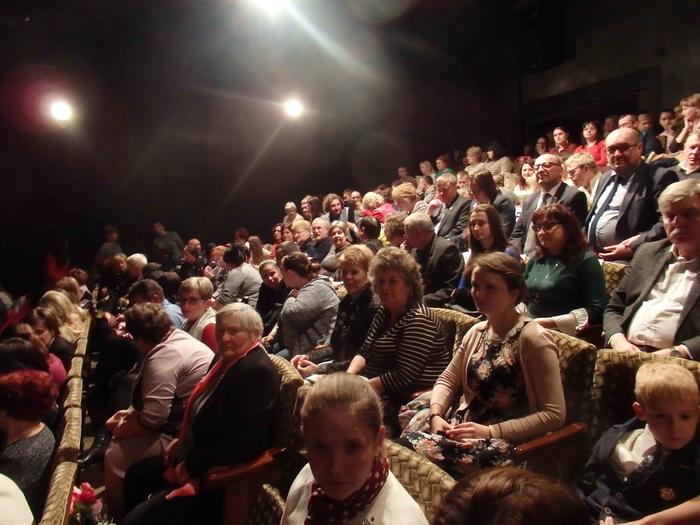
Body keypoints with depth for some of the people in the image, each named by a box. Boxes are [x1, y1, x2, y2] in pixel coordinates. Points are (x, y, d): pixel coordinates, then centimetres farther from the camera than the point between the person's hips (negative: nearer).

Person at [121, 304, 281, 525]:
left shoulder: (258, 371, -26)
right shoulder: (228, 359, 4)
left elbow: (245, 442, -30)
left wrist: (191, 465, -21)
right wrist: (182, 440, 8)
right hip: (195, 457, 10)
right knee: (136, 474, 24)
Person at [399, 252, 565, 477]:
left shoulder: (531, 338, -13)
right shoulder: (477, 332, 9)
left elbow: (555, 415, -16)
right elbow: (447, 380, 15)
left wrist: (490, 431, -20)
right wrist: (436, 415, -6)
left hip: (506, 442, -6)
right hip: (464, 427, 7)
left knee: (420, 449, -26)